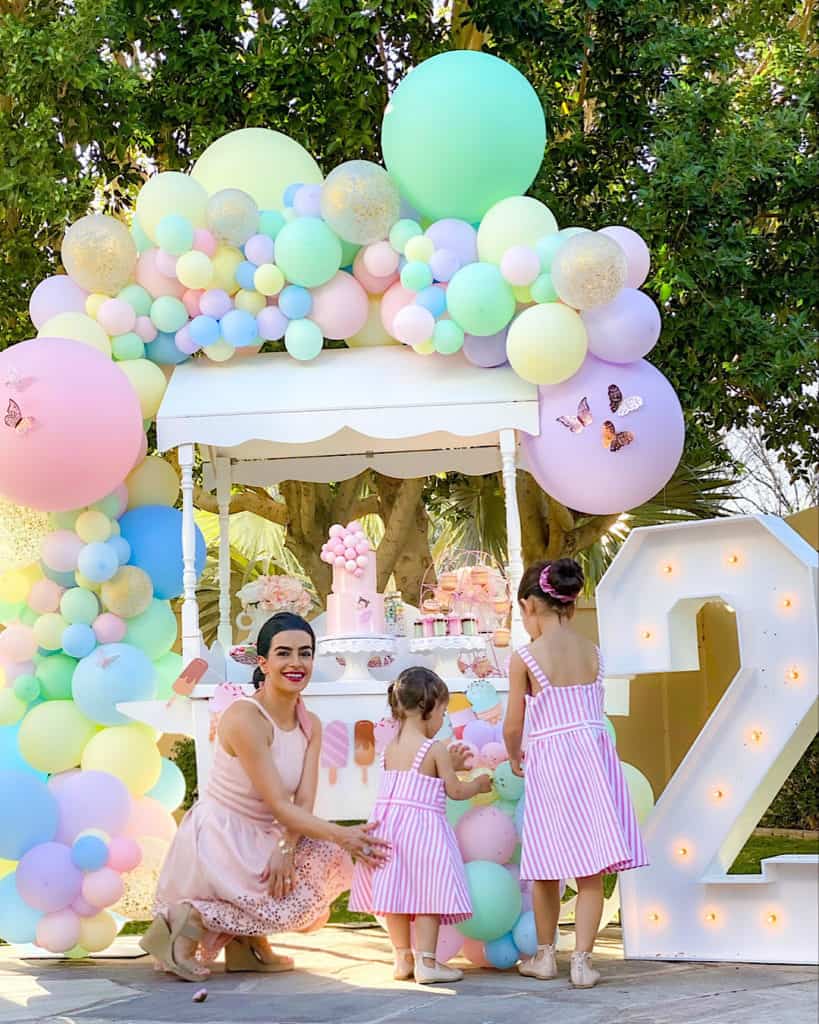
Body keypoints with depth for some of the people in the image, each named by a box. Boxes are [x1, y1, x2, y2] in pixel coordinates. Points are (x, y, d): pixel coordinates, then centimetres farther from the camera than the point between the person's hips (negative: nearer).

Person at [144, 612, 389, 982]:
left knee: (331, 861, -6)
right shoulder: (244, 717, -21)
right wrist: (340, 835, -28)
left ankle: (248, 943, 4)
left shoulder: (310, 726, 5)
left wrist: (286, 849, -25)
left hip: (258, 841, 8)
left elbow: (303, 802, -6)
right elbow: (278, 806, -22)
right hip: (217, 839, -8)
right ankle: (190, 922, -7)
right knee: (299, 900, -13)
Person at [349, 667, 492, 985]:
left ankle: (403, 958, 23)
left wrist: (449, 765, 23)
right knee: (428, 894, -1)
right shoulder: (435, 750, -9)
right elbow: (455, 791, -2)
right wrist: (479, 785, 17)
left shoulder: (391, 749, 10)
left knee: (397, 892, 14)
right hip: (422, 826, -7)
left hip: (388, 824, 7)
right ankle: (426, 961, -2)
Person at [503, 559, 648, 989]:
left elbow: (513, 727, -3)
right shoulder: (592, 652, 5)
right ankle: (582, 959, 2)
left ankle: (545, 955, 24)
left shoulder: (525, 658, -7)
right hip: (596, 756, 3)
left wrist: (514, 759, 17)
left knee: (546, 869, 13)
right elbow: (589, 709, 9)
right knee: (591, 870, 6)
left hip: (549, 760, -3)